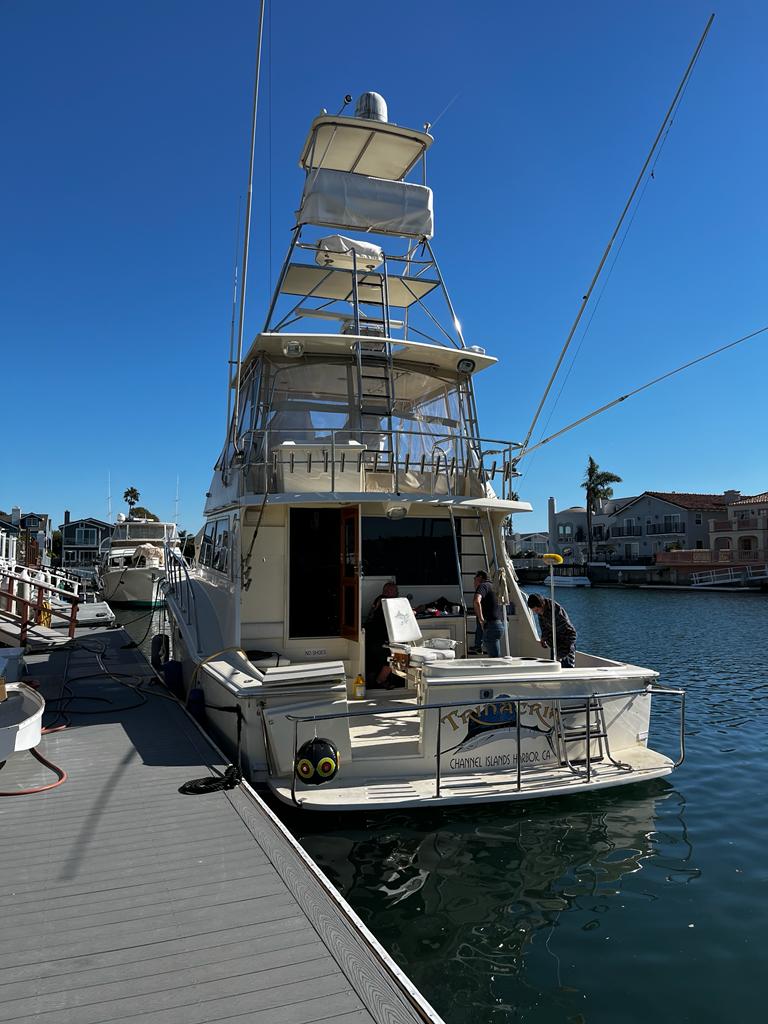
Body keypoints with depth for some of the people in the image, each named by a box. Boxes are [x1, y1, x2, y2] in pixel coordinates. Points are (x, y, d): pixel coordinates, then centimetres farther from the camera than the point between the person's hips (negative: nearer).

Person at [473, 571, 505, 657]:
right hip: (498, 624, 10)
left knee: (494, 657, -10)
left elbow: (477, 601, -28)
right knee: (496, 657, 14)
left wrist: (481, 618, -20)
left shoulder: (483, 586, -7)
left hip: (491, 627, -10)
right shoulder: (491, 586, 23)